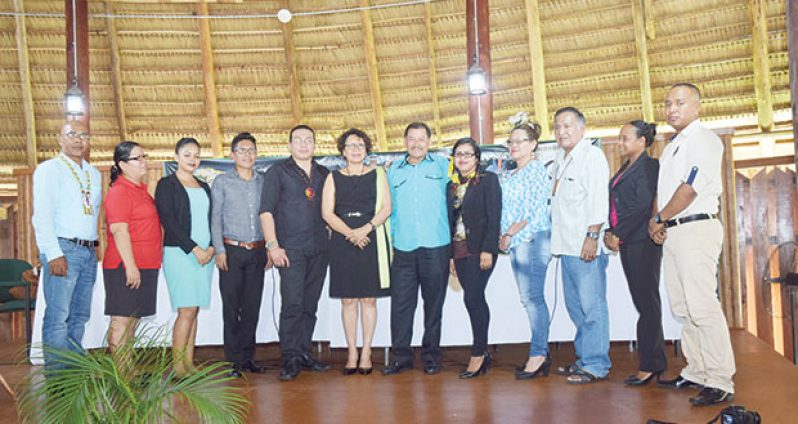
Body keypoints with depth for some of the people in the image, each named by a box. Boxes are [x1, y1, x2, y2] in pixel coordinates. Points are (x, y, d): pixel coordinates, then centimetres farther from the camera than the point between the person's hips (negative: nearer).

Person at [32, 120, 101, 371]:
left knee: (80, 315, 10)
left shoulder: (94, 174, 18)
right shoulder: (49, 169, -2)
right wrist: (54, 254, -17)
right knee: (58, 317, -8)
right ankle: (57, 375, -3)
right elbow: (42, 215, -9)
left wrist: (94, 244, 10)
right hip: (63, 249, -7)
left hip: (89, 251, 7)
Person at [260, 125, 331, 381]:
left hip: (319, 250, 5)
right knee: (292, 305, -8)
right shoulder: (278, 172, 2)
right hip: (291, 250, -4)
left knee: (310, 305, 9)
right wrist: (273, 245, -12)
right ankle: (290, 360, -1)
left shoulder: (324, 174, 15)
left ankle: (304, 353, 19)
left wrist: (331, 239, 9)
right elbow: (266, 211, -4)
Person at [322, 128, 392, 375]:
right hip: (342, 243, 1)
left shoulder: (377, 174, 10)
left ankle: (366, 353, 7)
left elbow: (386, 208, 1)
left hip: (372, 241, -1)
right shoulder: (333, 177, 10)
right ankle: (352, 353, 8)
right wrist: (349, 232, -13)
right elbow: (327, 212, 2)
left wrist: (366, 229, -14)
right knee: (348, 299, 1)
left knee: (369, 298, 0)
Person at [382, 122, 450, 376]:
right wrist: (392, 236, 8)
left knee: (434, 303, 5)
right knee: (401, 303, 0)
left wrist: (454, 233, 3)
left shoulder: (442, 166, 8)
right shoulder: (394, 171, 14)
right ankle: (401, 355, 9)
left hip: (436, 246, -1)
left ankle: (431, 355, 16)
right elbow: (390, 207, 17)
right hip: (403, 248, 2)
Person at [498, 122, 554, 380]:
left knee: (533, 297, -10)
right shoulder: (510, 175, 20)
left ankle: (538, 355, -6)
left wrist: (509, 234, -10)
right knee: (530, 299, 8)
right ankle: (542, 354, 12)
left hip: (532, 239, -9)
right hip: (516, 242, 9)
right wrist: (505, 237, 4)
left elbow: (531, 210, -13)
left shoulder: (536, 170, -5)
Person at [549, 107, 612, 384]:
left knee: (592, 306, -6)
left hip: (585, 245, -9)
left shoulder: (592, 155, -5)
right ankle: (584, 359, 22)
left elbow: (598, 199, -14)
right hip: (566, 245, 9)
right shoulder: (560, 159, 20)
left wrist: (592, 236, -20)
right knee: (575, 306, 13)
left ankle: (596, 366, 0)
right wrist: (556, 238, 16)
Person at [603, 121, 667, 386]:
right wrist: (610, 233, 4)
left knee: (647, 302, -5)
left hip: (642, 242, -8)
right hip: (626, 243, 8)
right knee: (642, 302, 9)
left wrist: (618, 234, -14)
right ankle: (656, 361, 15)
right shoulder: (624, 170, 20)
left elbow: (642, 206, -16)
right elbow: (615, 205, 17)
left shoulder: (649, 166, -7)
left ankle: (650, 364, 0)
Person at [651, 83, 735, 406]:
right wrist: (656, 223, 3)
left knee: (703, 307, -13)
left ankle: (720, 383, -9)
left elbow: (690, 188, -16)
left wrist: (659, 219, -6)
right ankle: (696, 373, 20)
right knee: (682, 308, 11)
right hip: (671, 233, 9)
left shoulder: (703, 140, -7)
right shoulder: (673, 146, 22)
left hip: (696, 229, -9)